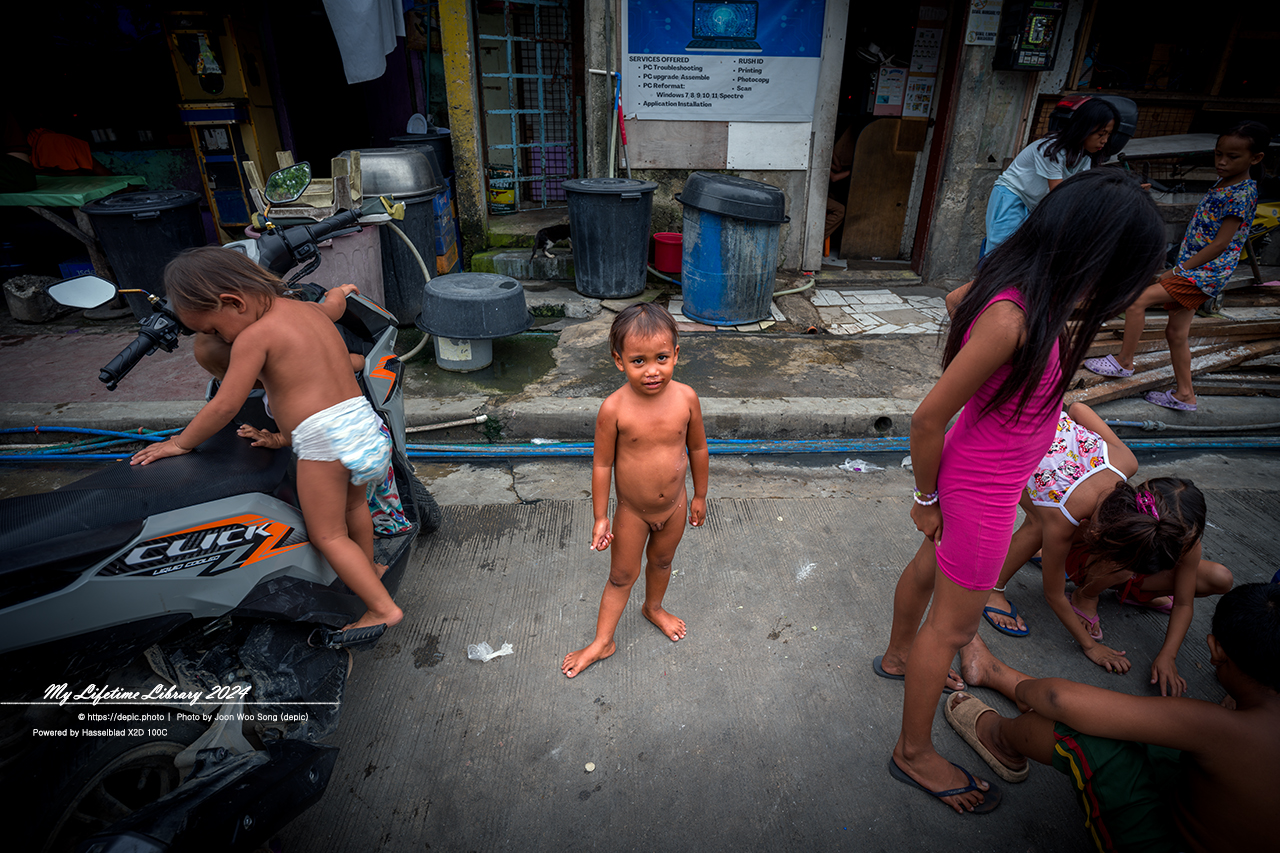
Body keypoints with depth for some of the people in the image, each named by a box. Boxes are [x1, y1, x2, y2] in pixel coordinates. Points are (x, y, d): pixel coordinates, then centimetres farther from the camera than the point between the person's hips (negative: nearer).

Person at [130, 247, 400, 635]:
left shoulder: (254, 336, -9)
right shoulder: (307, 309, 13)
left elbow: (225, 406, -7)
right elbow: (335, 304, 37)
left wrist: (180, 442, 6)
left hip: (323, 439, -9)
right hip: (363, 421, 9)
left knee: (328, 536, 5)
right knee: (353, 505, 30)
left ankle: (383, 607, 4)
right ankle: (365, 570, 51)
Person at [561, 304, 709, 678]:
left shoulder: (686, 398, -18)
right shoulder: (614, 408, -26)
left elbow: (697, 447, -2)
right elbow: (602, 464, -15)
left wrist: (700, 495, 8)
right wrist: (600, 518, -8)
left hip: (675, 505, 3)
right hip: (632, 510, -2)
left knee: (661, 562, 27)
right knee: (621, 576, 14)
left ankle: (654, 608, 56)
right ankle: (602, 641, 35)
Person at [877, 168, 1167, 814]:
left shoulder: (1028, 299, -6)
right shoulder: (1012, 319, -32)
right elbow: (928, 418, -26)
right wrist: (928, 499, -13)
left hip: (986, 475, 9)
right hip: (982, 492, -9)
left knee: (930, 566, 29)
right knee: (953, 626, 7)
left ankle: (899, 655, 56)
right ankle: (913, 753, 28)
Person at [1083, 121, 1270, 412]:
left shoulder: (1243, 193, -15)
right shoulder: (1222, 184, 13)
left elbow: (1221, 244, -19)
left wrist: (1178, 270, -18)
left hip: (1205, 272, -10)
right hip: (1195, 271, 10)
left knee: (1136, 300, -17)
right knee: (1176, 332, 12)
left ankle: (1124, 362, -7)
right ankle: (1184, 394, 20)